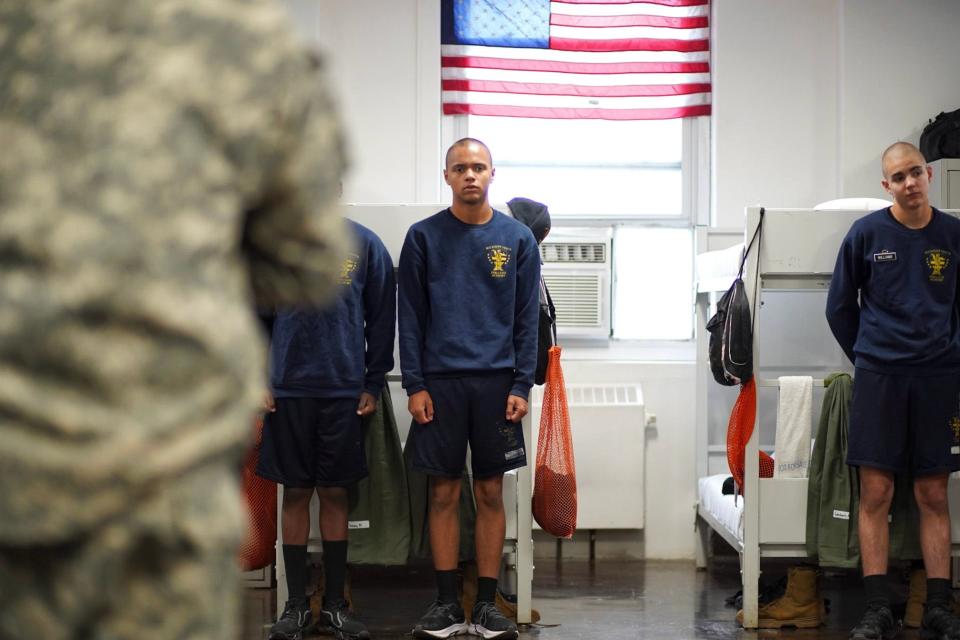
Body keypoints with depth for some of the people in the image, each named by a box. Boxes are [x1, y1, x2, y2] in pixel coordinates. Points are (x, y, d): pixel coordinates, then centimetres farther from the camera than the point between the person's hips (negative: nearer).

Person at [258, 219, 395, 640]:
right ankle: (296, 605, 14)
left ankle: (335, 602, 15)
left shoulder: (365, 245, 3)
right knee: (295, 494, 6)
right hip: (287, 388, 0)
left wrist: (374, 385, 1)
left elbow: (381, 319, 4)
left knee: (334, 494, 6)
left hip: (345, 390, 0)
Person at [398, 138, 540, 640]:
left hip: (496, 381, 1)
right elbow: (410, 316, 1)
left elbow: (526, 318, 4)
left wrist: (522, 385, -4)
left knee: (491, 492, 5)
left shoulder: (517, 238, 4)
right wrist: (414, 385, -5)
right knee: (444, 493, 4)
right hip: (440, 381, 0)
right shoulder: (424, 236, 2)